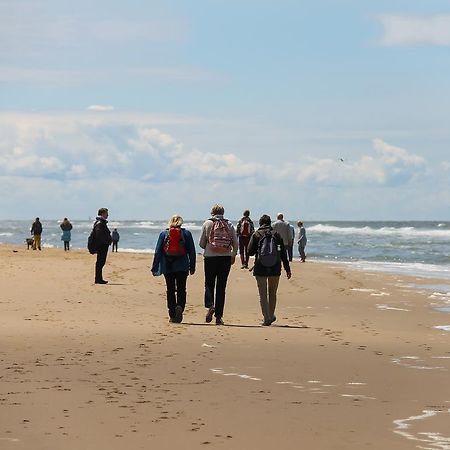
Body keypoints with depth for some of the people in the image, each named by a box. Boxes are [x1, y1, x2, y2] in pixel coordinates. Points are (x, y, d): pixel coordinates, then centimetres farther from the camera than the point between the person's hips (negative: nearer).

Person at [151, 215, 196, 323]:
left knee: (170, 290, 8)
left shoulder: (164, 234, 2)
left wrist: (154, 267, 5)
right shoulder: (186, 233, 2)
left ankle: (172, 315, 6)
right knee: (181, 290, 3)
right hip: (182, 267, -1)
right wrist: (192, 266, 10)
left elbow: (158, 251, 2)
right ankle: (180, 306, -25)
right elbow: (192, 251, 3)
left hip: (167, 266, 1)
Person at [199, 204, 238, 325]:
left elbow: (201, 243, 1)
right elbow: (235, 243, 3)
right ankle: (218, 316, 4)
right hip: (226, 258, 1)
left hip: (210, 257, -1)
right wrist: (233, 255, 19)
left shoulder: (207, 224, -1)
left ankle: (210, 305, -17)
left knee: (209, 284, 10)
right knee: (221, 286, 5)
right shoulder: (229, 224, 4)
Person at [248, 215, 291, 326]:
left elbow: (250, 252, -3)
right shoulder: (276, 234, 3)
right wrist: (287, 268, 5)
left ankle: (267, 318, -6)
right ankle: (271, 316, 25)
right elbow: (283, 253, 2)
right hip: (275, 268, 2)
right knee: (272, 293, 17)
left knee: (263, 295, 1)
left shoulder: (256, 234, -2)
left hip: (260, 268, -2)